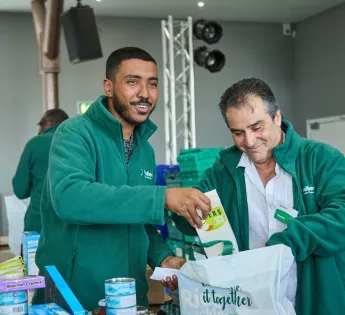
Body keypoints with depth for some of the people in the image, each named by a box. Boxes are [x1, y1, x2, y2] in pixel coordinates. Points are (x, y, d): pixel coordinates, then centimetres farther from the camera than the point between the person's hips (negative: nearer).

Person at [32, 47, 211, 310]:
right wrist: (162, 198, -36)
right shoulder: (76, 134, -14)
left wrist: (162, 257, -4)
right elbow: (68, 198, -32)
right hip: (71, 297, -6)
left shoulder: (145, 149, 7)